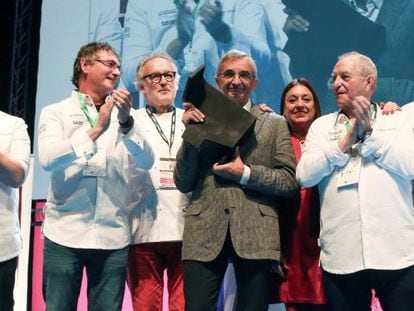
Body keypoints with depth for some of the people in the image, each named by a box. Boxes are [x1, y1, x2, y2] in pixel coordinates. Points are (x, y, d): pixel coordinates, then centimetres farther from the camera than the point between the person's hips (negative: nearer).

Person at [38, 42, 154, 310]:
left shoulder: (122, 115, 11)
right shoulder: (56, 112, 5)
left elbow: (146, 161, -1)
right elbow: (48, 159, -12)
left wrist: (126, 123, -15)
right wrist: (96, 130, -18)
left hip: (113, 235, 2)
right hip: (65, 233, -2)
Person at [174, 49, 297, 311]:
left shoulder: (275, 124, 10)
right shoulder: (201, 121, 11)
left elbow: (290, 181, 3)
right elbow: (183, 184, 6)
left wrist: (246, 173, -11)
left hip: (255, 235, 0)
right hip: (204, 235, 0)